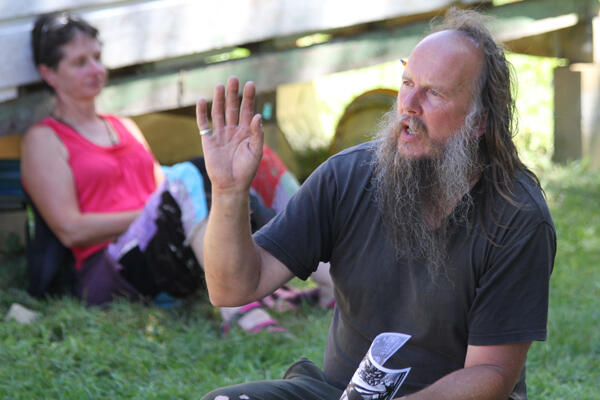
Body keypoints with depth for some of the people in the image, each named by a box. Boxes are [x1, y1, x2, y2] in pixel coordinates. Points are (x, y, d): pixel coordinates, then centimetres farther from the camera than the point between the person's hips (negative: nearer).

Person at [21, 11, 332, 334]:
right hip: (111, 273, -6)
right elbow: (70, 230, -6)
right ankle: (236, 306, -52)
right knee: (185, 177, -32)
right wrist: (156, 212, -11)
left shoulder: (125, 128, 28)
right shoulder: (44, 140, 6)